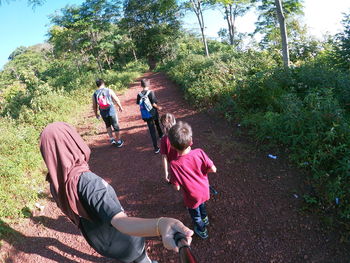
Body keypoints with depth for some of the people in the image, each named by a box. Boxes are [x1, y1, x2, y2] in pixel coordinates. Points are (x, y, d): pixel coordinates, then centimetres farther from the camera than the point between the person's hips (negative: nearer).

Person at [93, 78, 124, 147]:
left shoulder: (94, 94, 1)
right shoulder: (109, 91, -6)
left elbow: (94, 106, 5)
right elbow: (116, 100, -1)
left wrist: (96, 114, 19)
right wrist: (120, 106, 15)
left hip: (103, 113, 3)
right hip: (111, 111, -2)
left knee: (108, 126, 26)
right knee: (116, 126, 11)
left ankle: (111, 139, 18)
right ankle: (119, 141, 20)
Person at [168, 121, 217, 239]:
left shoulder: (174, 164, -34)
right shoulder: (199, 152, -27)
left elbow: (177, 187, -24)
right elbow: (213, 169, -19)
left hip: (192, 196, -3)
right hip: (204, 190, 4)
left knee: (195, 214, 29)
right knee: (201, 204, 38)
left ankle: (202, 230, 54)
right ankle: (205, 219, 65)